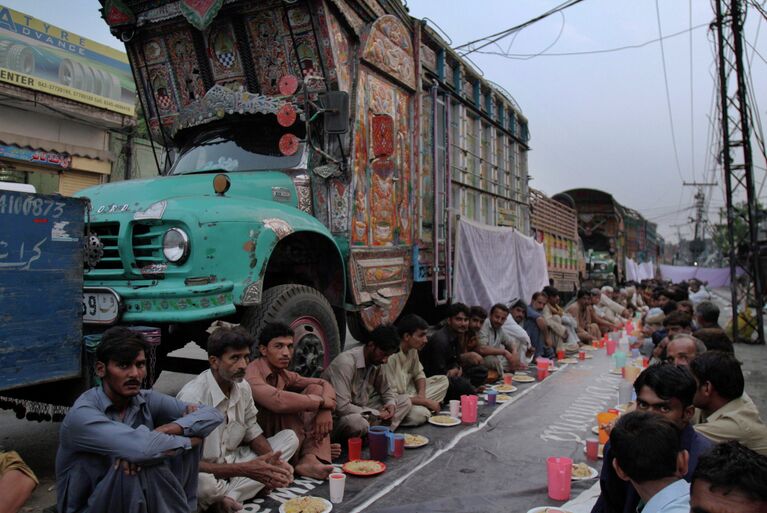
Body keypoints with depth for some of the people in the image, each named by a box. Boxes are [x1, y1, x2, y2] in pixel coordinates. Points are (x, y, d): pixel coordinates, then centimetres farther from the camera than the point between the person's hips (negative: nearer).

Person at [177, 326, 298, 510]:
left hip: (232, 463, 7)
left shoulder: (243, 387, -3)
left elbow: (252, 431, 9)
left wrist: (273, 459, -13)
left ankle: (229, 496, -16)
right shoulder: (193, 397, -25)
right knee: (202, 483, -41)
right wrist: (245, 470, -30)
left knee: (289, 437, -3)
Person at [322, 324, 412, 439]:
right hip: (338, 417, -8)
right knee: (357, 423, -40)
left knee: (404, 400, 0)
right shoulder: (346, 363, -25)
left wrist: (391, 404, -10)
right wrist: (376, 414, -22)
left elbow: (385, 390, 14)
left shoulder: (375, 362, 0)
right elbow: (341, 407, -31)